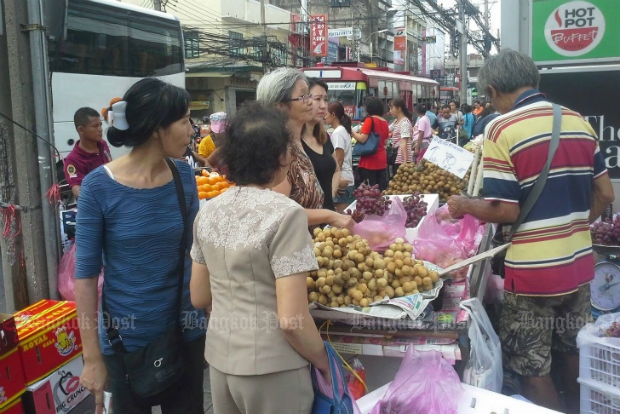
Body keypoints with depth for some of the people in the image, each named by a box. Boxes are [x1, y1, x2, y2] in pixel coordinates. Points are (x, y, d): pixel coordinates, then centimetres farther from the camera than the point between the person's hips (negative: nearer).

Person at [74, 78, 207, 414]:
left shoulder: (184, 175, -4)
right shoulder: (99, 186, -15)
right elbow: (86, 273, -11)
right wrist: (92, 356, -10)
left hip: (185, 330, 4)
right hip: (126, 339, -3)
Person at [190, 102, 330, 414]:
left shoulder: (208, 213, 0)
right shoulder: (285, 214, -19)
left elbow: (199, 298, 9)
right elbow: (291, 319, -20)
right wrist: (322, 360, -4)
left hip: (219, 360, 6)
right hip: (271, 370, -5)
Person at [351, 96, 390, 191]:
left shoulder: (370, 120, -11)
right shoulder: (385, 122, 10)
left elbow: (362, 139, -16)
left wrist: (353, 133, 0)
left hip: (369, 161, -7)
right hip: (382, 161, 7)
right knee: (381, 189, 10)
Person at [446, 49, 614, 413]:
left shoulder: (501, 129, -15)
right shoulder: (579, 121, 3)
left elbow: (506, 211, -18)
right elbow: (605, 194, 7)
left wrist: (465, 205, -2)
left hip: (533, 270, -7)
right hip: (579, 263, 7)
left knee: (533, 370, 9)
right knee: (574, 354, 25)